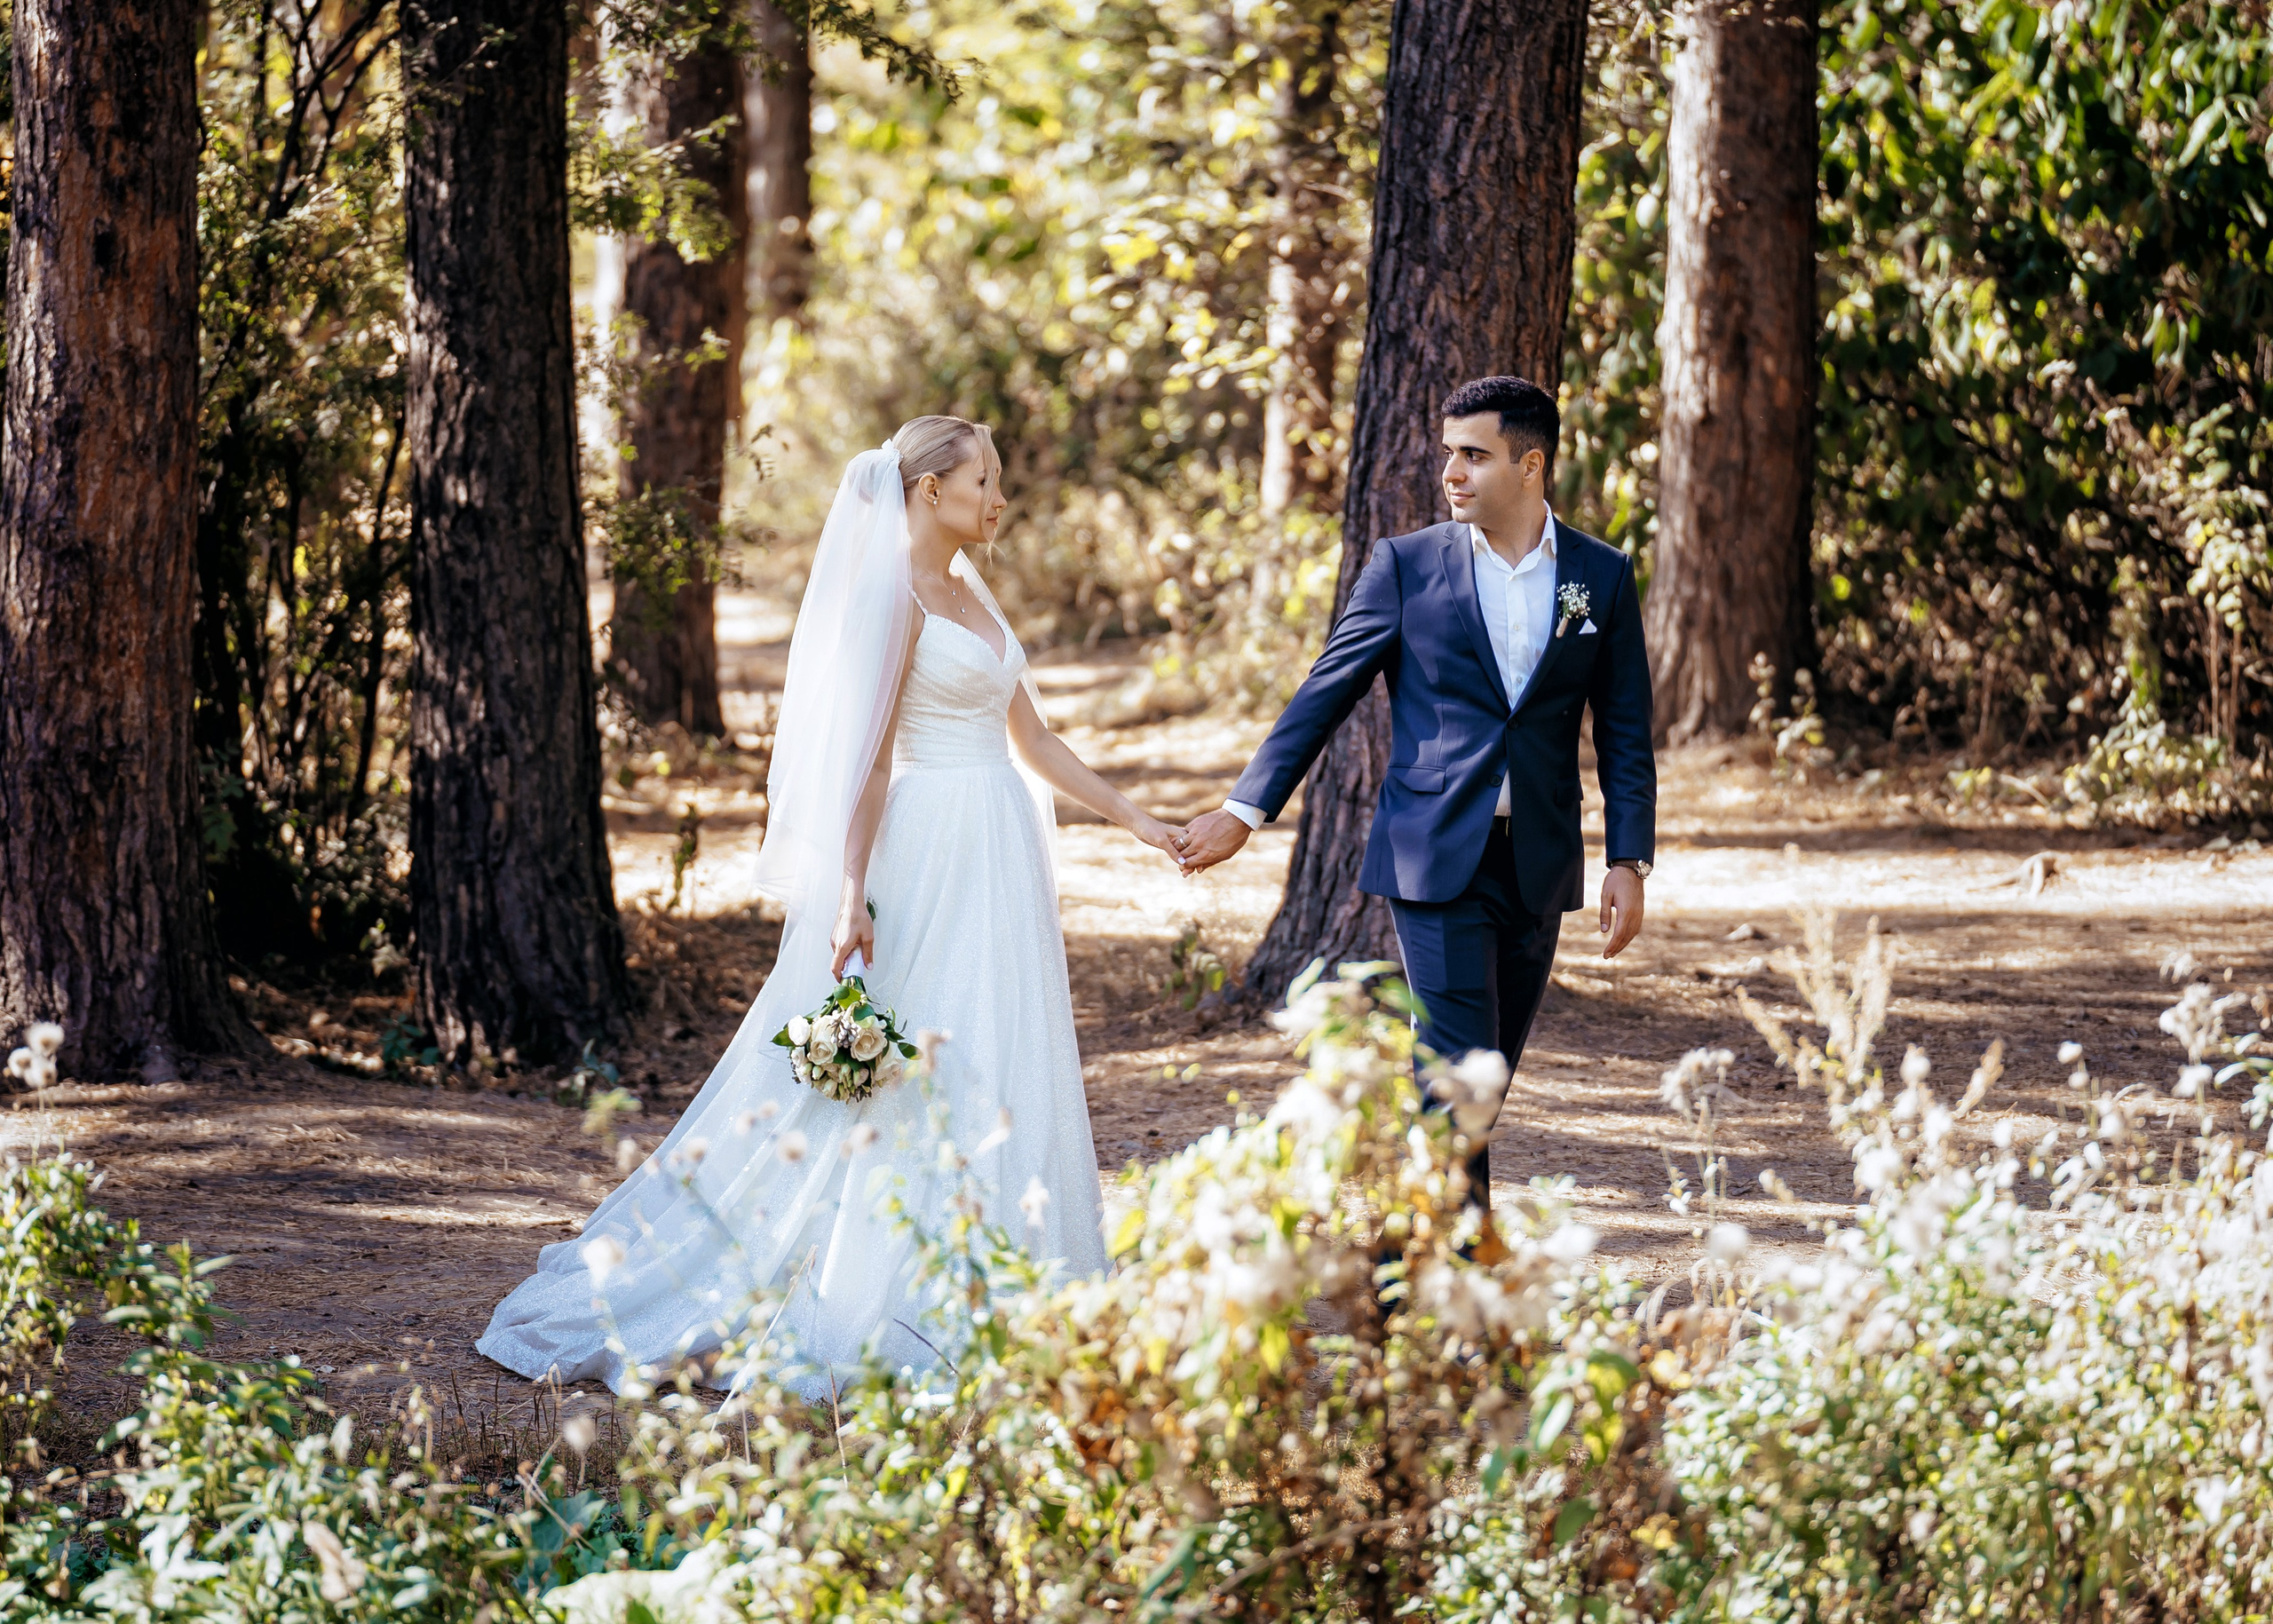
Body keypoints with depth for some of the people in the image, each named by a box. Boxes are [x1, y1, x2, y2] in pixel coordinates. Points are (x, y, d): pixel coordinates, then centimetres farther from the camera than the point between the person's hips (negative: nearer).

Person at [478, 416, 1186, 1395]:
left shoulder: (972, 596, 16)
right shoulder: (894, 597, -10)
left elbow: (1033, 741, 19)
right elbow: (868, 758, -14)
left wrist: (1136, 820, 17)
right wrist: (852, 900, -20)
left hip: (998, 865, 9)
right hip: (930, 862, -9)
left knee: (992, 1081, 8)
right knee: (916, 1075, -8)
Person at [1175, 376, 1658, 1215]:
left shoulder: (1602, 577, 6)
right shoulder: (1406, 565, 1)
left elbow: (1624, 733, 8)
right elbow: (1325, 693, 2)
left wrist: (1629, 862, 1)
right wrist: (1246, 807, -3)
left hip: (1538, 862, 3)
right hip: (1436, 857, -3)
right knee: (1458, 1066, -12)